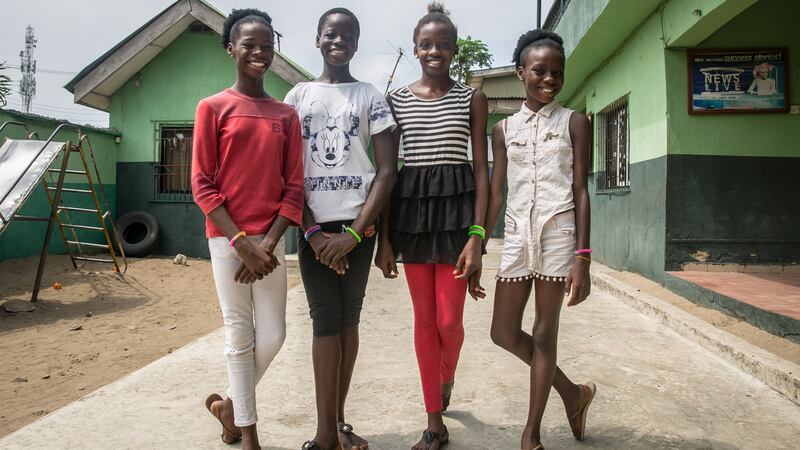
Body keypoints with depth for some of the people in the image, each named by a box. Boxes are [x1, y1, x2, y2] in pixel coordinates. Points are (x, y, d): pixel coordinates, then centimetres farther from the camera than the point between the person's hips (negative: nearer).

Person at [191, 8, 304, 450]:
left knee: (272, 336, 5)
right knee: (240, 336, 4)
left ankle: (230, 403, 32)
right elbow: (202, 184, -5)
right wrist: (242, 243, -12)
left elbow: (293, 185, 4)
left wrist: (269, 243, -7)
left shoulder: (286, 114, 9)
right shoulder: (213, 107, -1)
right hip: (227, 239, -3)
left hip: (269, 241, 3)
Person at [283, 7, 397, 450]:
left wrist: (354, 232, -10)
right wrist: (312, 231, -7)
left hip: (357, 223, 0)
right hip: (314, 225, 0)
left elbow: (387, 170, -1)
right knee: (327, 320, -3)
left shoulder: (370, 97, 6)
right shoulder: (298, 96, 8)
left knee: (348, 319, 5)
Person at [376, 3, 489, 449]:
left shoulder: (472, 98, 4)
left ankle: (447, 378, 36)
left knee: (449, 319, -1)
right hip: (411, 207, 2)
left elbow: (481, 169, -1)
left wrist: (476, 237, -11)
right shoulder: (397, 100, 8)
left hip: (456, 205, -2)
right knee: (424, 320, 6)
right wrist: (384, 237, 0)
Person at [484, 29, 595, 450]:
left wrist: (582, 257, -9)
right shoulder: (504, 128, 11)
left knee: (544, 333, 2)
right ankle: (573, 392, 27)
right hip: (517, 234, 4)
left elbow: (580, 192, -1)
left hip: (558, 232, -3)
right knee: (504, 332, 5)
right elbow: (495, 195, 10)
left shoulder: (574, 122, 3)